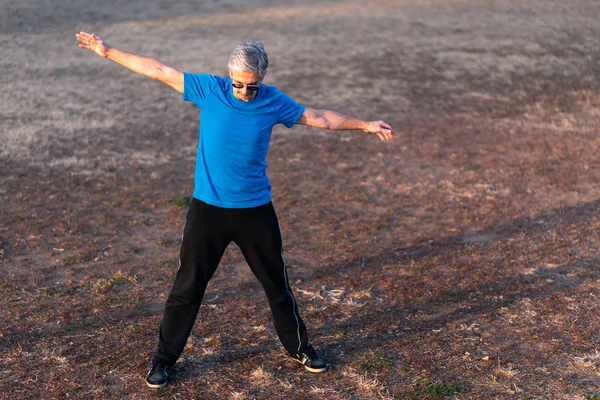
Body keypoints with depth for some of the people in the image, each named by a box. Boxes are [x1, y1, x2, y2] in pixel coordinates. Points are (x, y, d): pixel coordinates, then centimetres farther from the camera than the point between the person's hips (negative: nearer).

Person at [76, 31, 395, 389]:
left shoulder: (274, 101, -3)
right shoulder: (209, 89, -6)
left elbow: (318, 117, 9)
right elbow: (158, 70, -4)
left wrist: (365, 125, 12)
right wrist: (108, 51, -3)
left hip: (256, 210, 1)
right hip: (208, 208, -1)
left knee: (277, 282, 14)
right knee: (188, 287, 4)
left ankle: (298, 347, 34)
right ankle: (164, 359, 20)